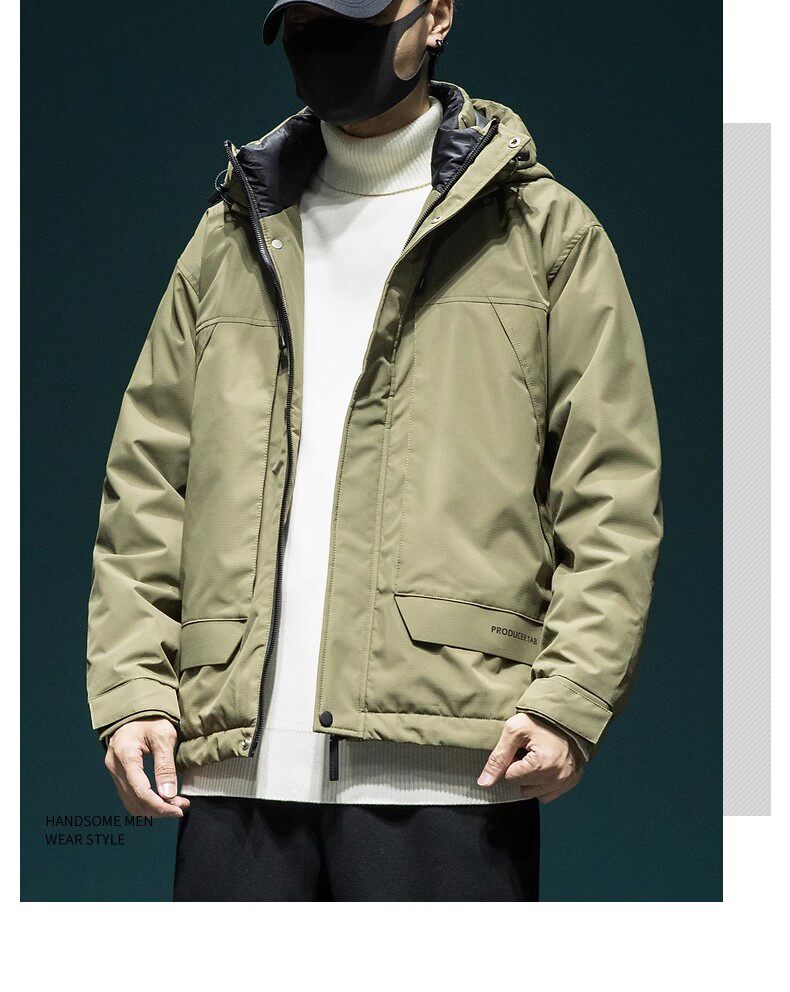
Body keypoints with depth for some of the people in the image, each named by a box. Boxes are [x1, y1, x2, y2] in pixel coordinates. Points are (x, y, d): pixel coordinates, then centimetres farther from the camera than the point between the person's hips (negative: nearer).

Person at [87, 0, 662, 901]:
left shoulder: (546, 235, 9)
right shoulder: (232, 237, 19)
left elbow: (610, 493, 2)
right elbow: (147, 481, 15)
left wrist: (569, 696, -10)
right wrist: (130, 685, 3)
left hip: (447, 762, -3)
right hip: (236, 759, 4)